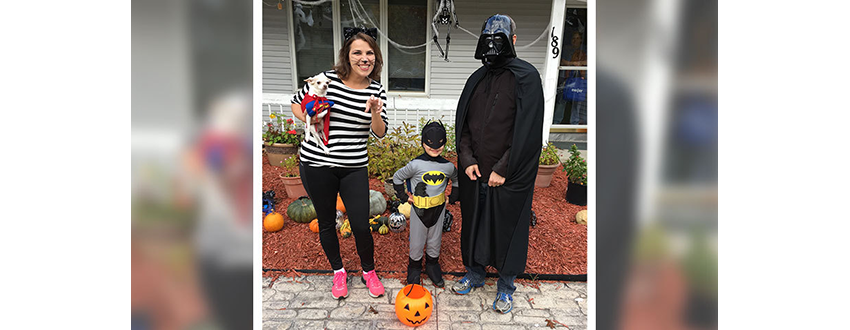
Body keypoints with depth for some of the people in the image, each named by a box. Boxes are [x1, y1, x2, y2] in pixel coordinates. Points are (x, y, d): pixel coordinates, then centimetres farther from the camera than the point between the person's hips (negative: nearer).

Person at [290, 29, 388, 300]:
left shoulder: (377, 91, 0)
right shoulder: (328, 79, -8)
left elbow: (380, 133, -1)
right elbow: (296, 102, 7)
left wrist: (375, 113, -20)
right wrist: (310, 121, -11)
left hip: (354, 168, 1)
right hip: (316, 164, -1)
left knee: (361, 225, 0)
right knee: (326, 222, 13)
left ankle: (368, 272, 29)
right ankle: (338, 271, 38)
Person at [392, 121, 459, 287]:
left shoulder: (448, 166, -6)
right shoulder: (416, 164, -16)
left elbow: (457, 180, 16)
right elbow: (397, 177, -3)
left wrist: (452, 198, 9)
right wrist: (404, 197, -3)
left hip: (438, 209, 3)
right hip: (419, 210, -2)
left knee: (435, 241, 17)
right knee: (416, 243, 11)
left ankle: (432, 265, 39)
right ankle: (414, 267, 34)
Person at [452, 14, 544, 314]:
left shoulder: (526, 77, -8)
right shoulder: (477, 79, 9)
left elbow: (527, 132, -13)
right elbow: (462, 123, 10)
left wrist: (503, 170, -15)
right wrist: (467, 159, -3)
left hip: (508, 177, -5)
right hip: (474, 174, 5)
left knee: (507, 231, 9)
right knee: (472, 225, 17)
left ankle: (505, 287, 31)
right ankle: (474, 274, 40)